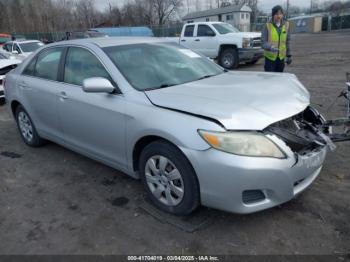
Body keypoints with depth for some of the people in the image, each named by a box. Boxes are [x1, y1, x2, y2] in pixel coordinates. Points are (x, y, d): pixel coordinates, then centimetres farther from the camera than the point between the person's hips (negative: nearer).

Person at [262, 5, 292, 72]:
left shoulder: (286, 25, 3)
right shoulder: (268, 26, -8)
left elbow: (287, 41, 9)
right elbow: (263, 42, -12)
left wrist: (288, 55, 10)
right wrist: (270, 47, -32)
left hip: (281, 57, 4)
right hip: (270, 57, -4)